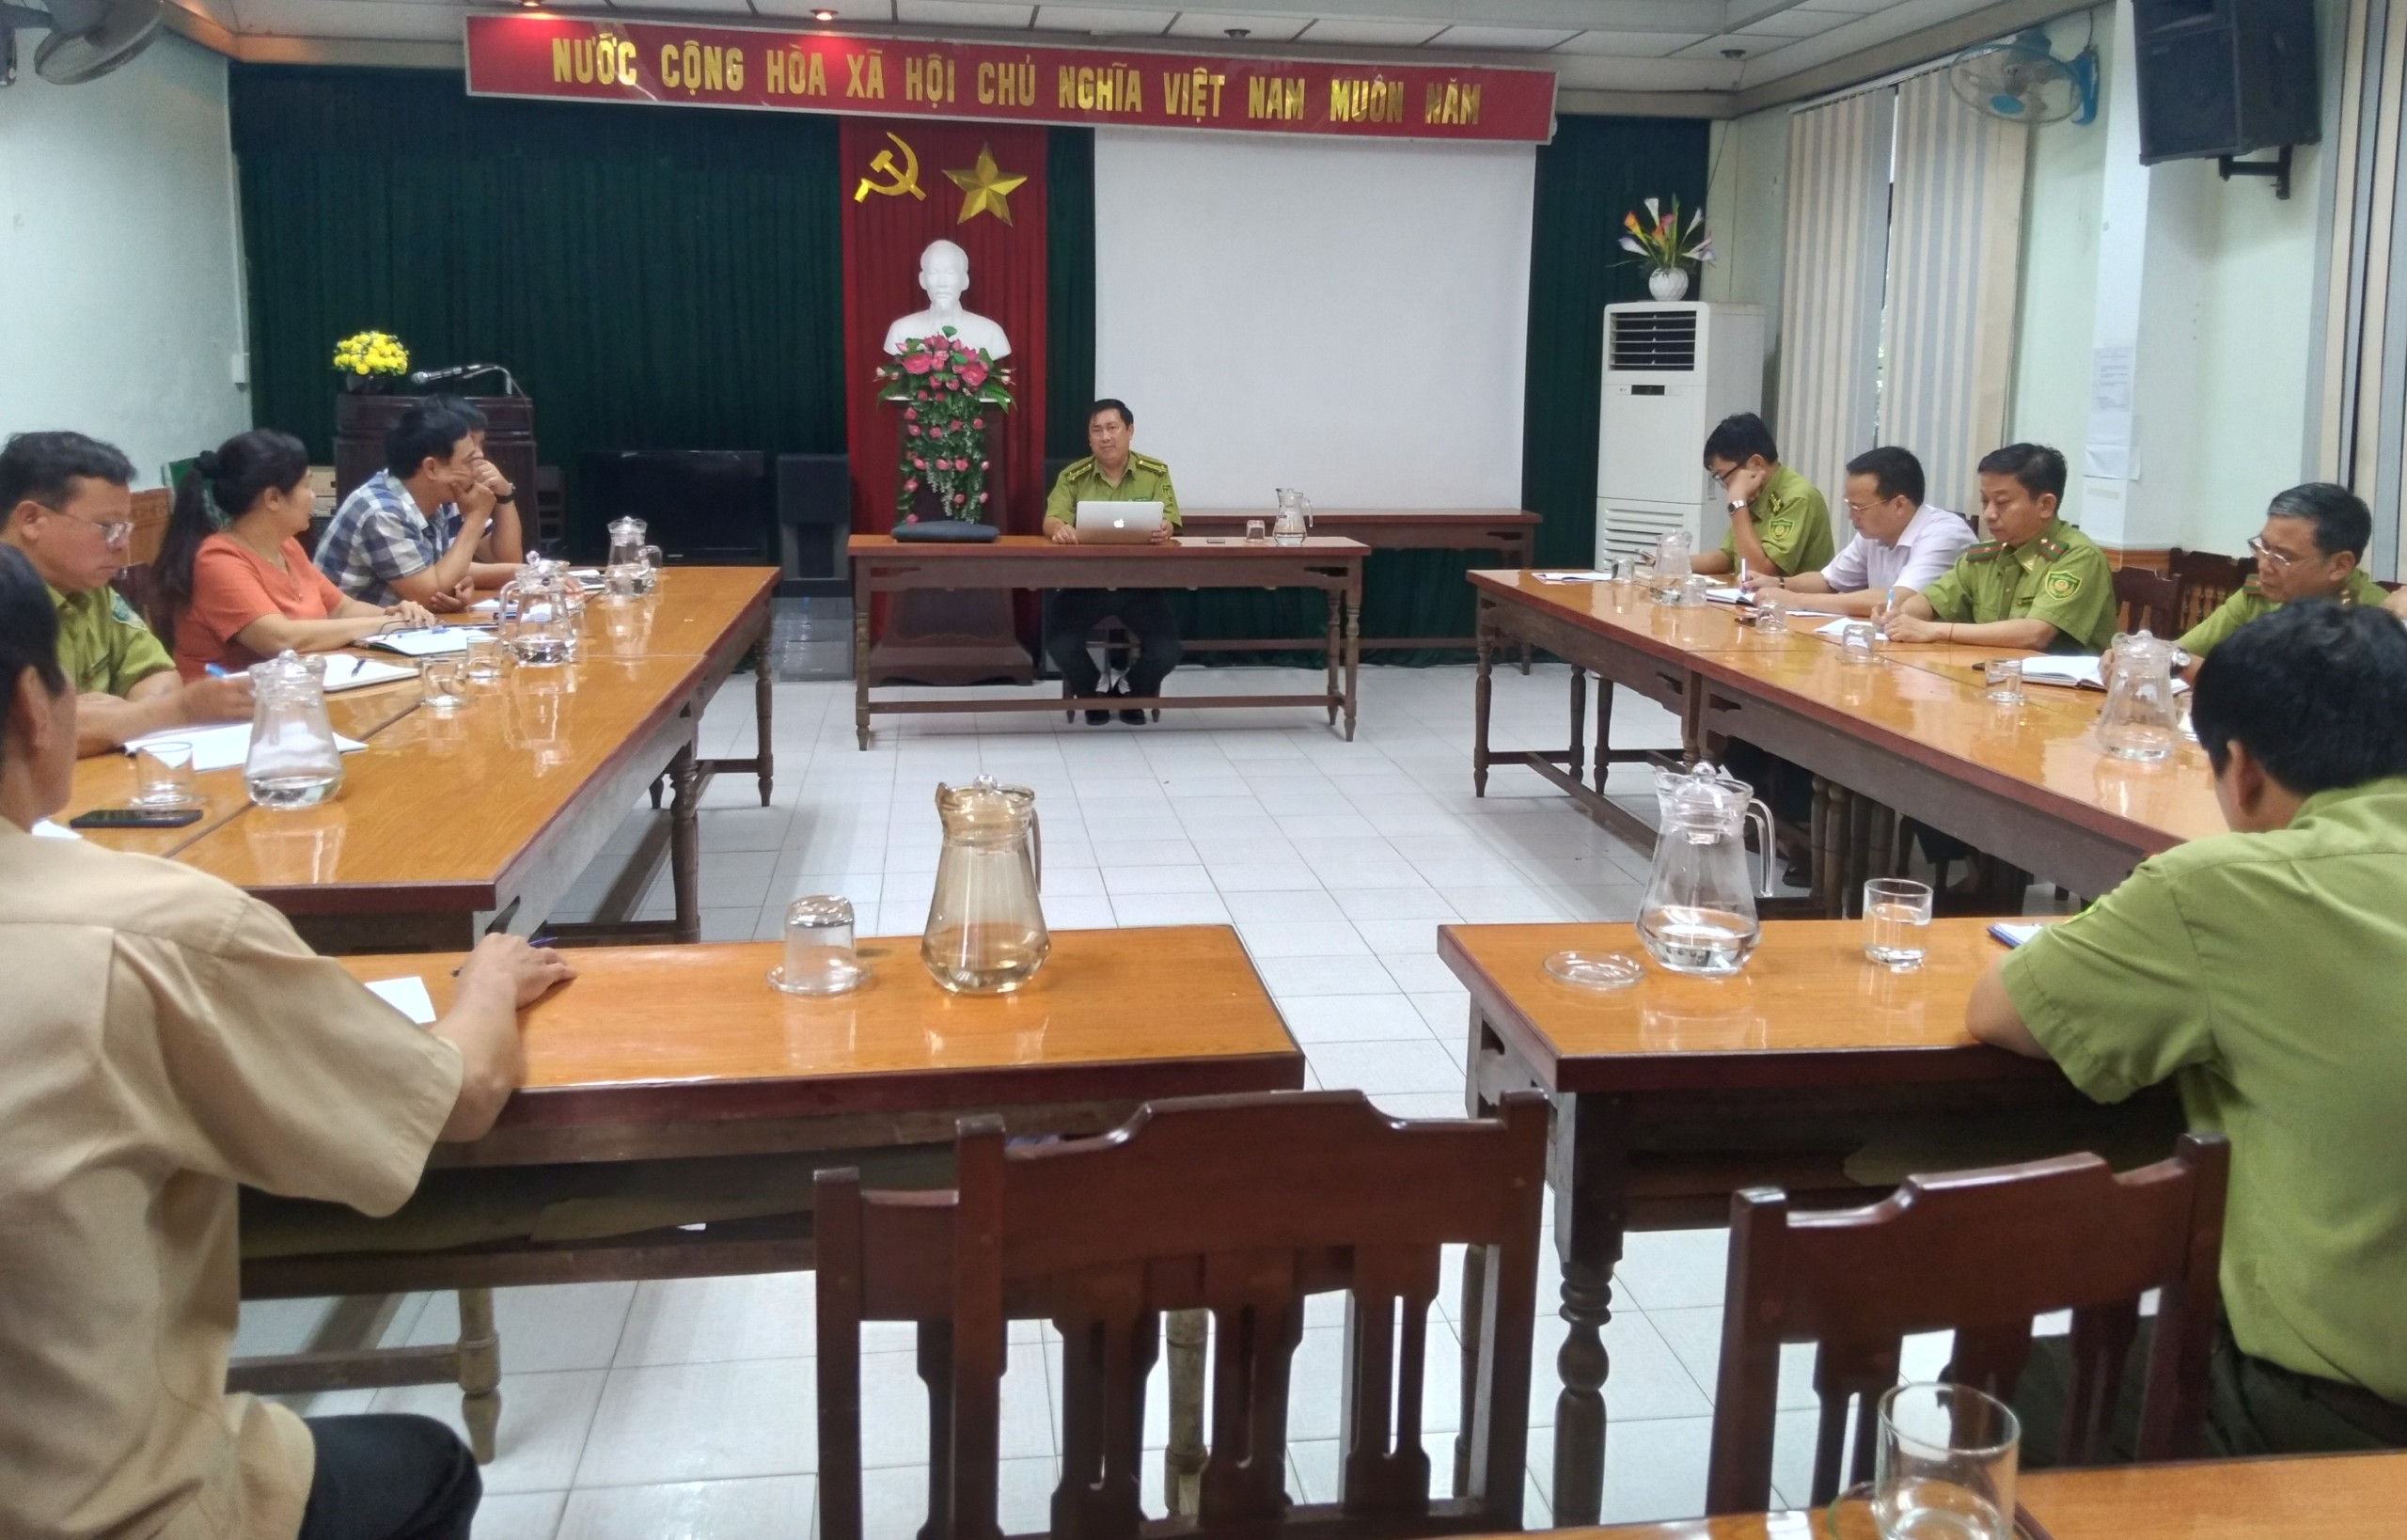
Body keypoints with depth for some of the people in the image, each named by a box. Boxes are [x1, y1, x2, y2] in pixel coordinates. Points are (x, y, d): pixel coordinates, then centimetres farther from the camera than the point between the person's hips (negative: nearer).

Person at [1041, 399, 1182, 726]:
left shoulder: (1156, 473, 1)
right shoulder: (1072, 476, 1)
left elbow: (1168, 522, -7)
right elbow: (1051, 520, -9)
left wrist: (1163, 530, -34)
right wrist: (1060, 529, -35)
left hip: (1140, 582, 0)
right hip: (1085, 581, 0)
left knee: (1166, 652, -18)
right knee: (1059, 645, -22)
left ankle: (1132, 693, 18)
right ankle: (1094, 691, 14)